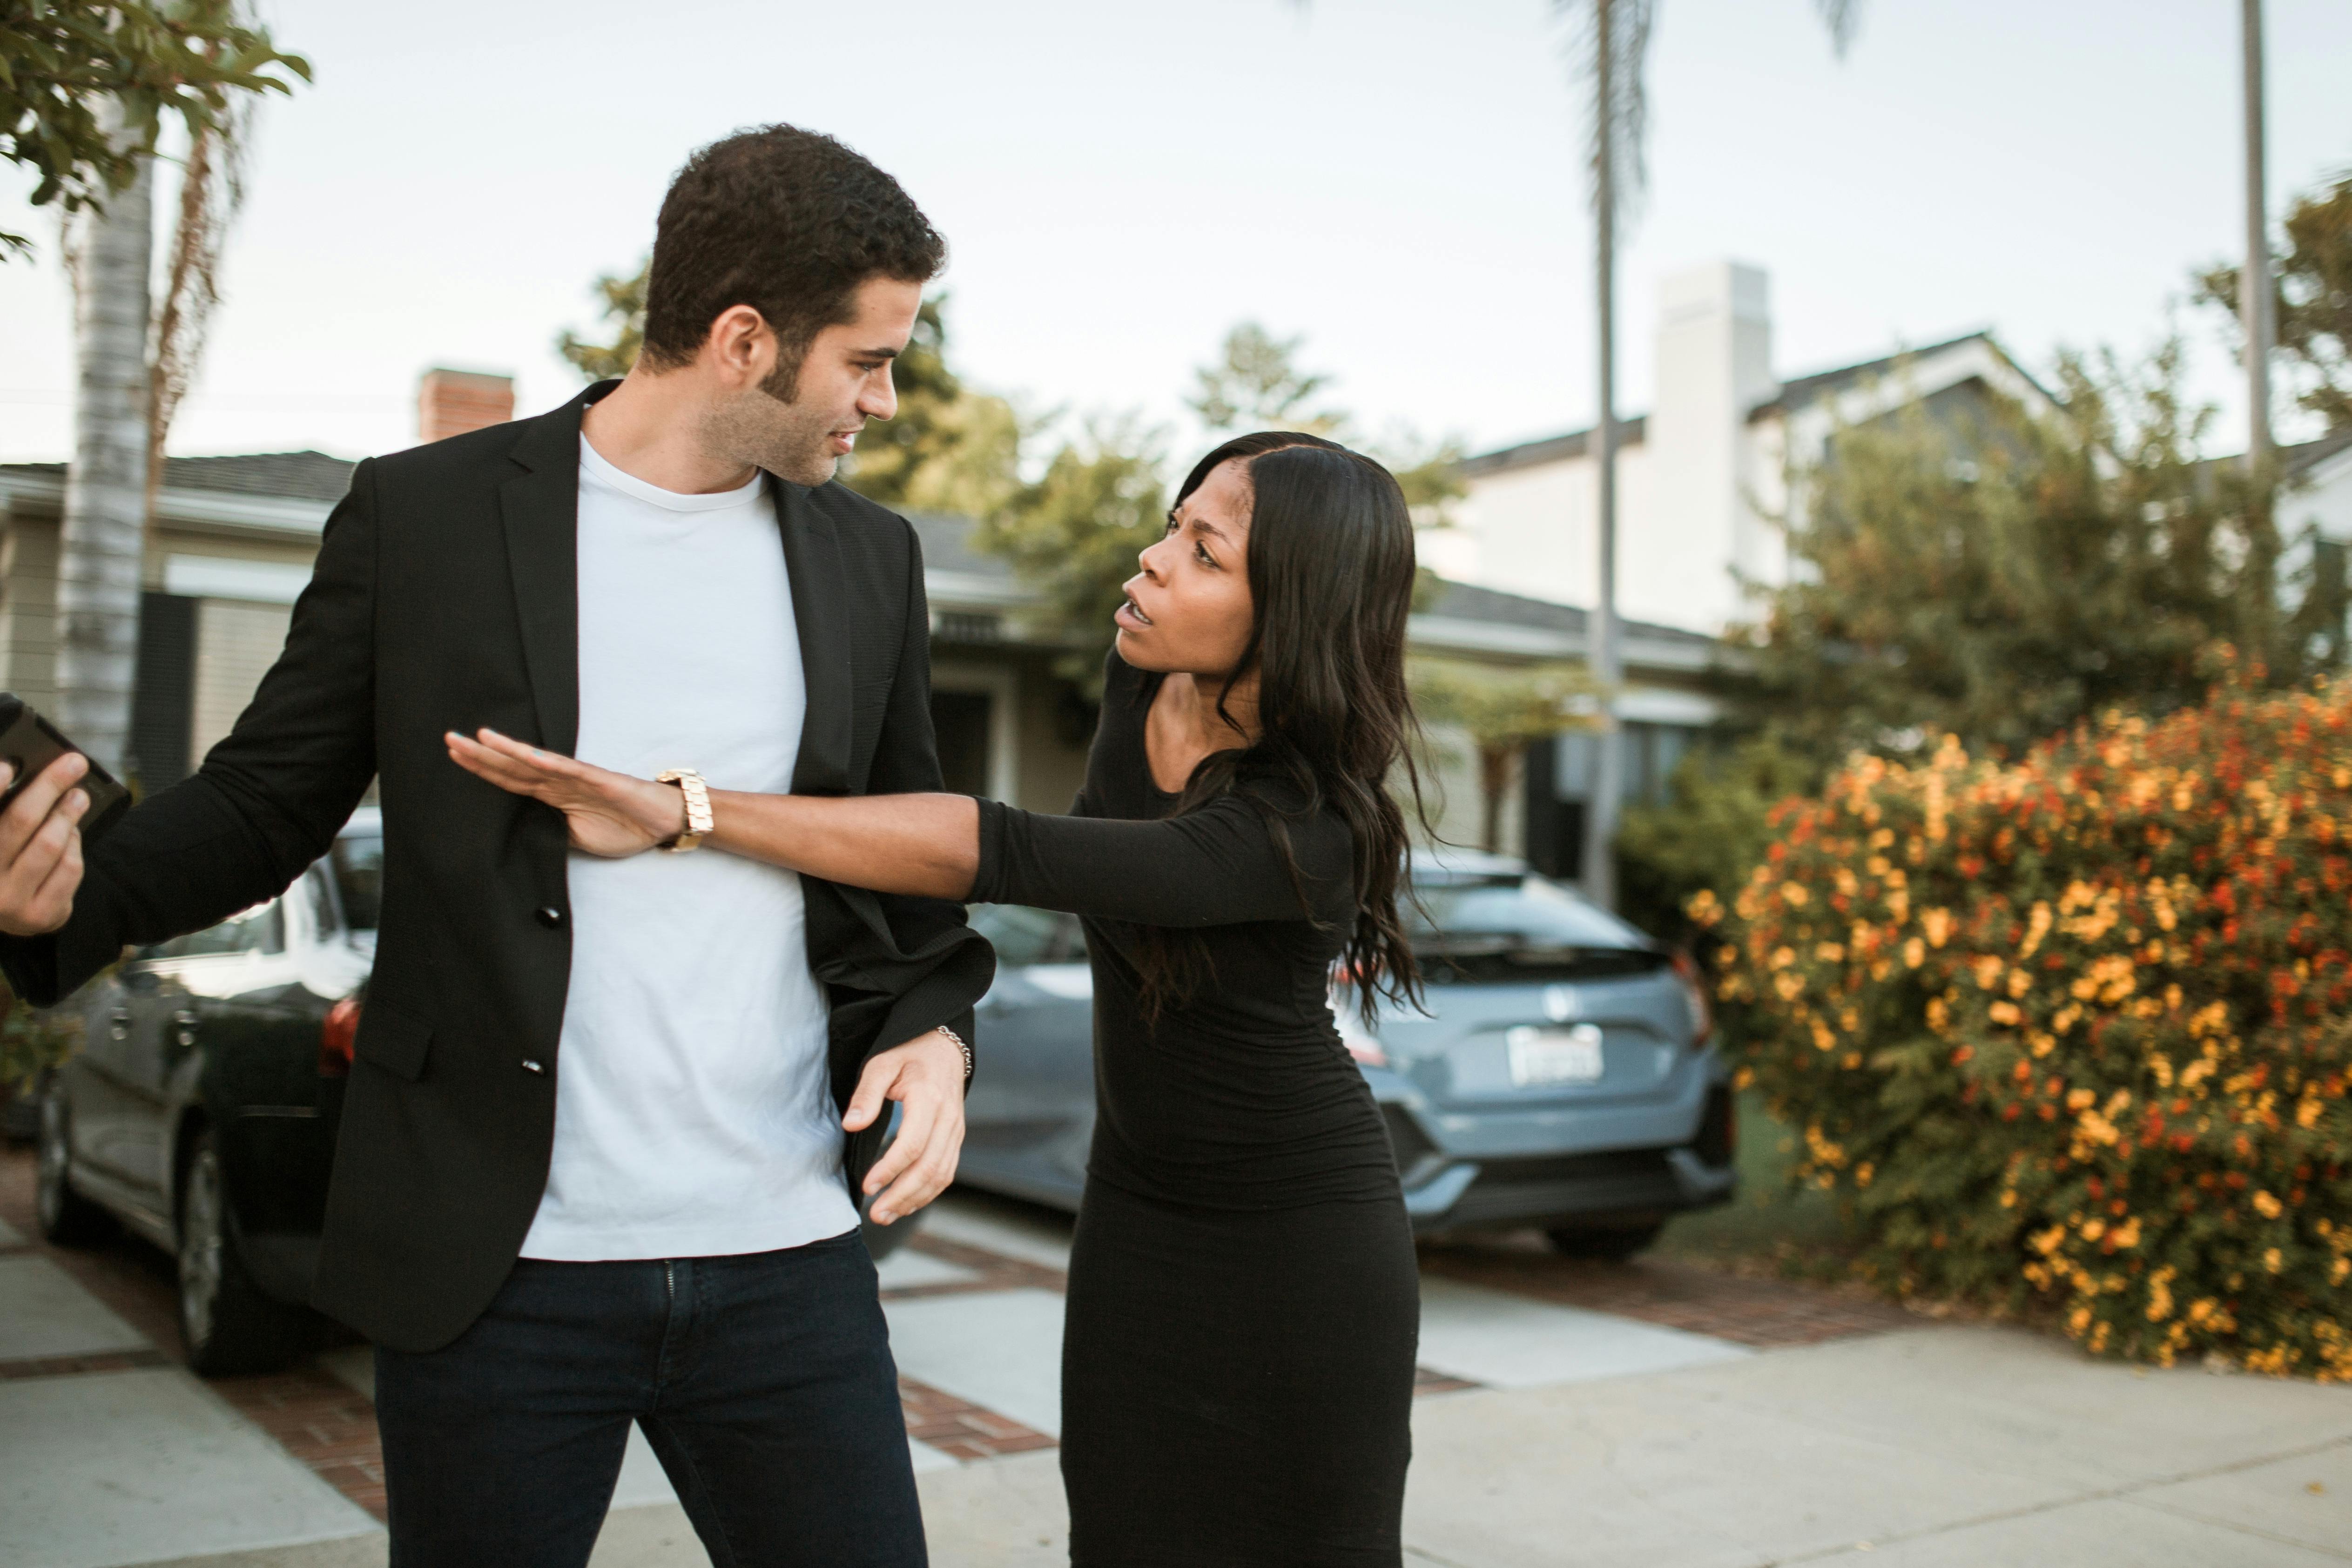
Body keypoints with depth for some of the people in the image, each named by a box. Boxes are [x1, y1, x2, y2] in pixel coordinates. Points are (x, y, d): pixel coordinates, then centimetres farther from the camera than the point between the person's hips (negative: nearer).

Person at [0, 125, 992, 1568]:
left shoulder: (872, 557, 8)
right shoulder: (422, 515, -1)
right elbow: (268, 802, 4)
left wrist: (934, 1024, -3)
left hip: (788, 1251, 3)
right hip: (498, 1270, -2)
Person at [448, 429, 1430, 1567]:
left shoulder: (1311, 834, -31)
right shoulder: (1140, 678, -10)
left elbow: (998, 856, -38)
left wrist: (683, 814, -41)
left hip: (1303, 1244, -6)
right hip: (1137, 1216, 6)